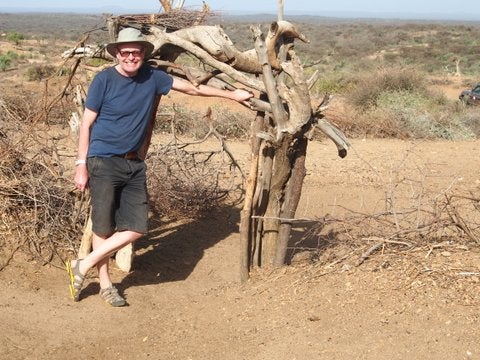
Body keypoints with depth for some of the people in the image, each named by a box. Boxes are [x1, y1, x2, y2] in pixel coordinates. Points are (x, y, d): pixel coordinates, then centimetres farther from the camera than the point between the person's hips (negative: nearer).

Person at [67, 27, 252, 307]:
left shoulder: (152, 77, 4)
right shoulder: (104, 80, -7)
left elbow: (192, 88, 13)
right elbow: (87, 123, -3)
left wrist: (232, 95, 17)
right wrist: (81, 164, -7)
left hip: (134, 164, 5)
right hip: (104, 162, -5)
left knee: (137, 228, -1)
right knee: (104, 227, 0)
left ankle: (83, 266, 11)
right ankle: (105, 283, 19)